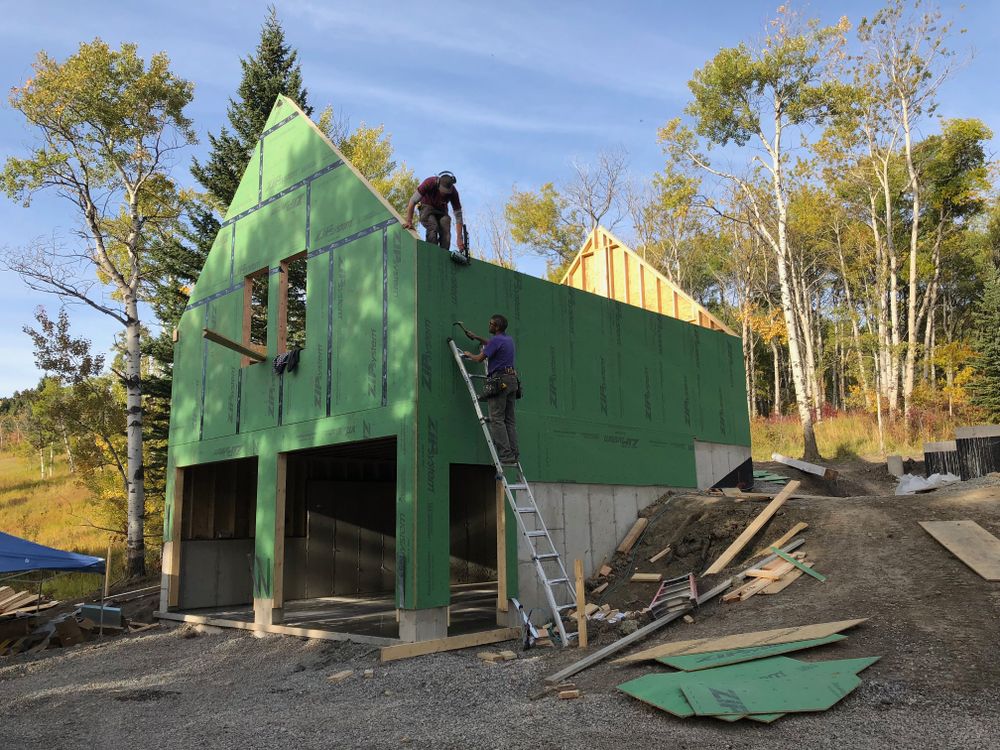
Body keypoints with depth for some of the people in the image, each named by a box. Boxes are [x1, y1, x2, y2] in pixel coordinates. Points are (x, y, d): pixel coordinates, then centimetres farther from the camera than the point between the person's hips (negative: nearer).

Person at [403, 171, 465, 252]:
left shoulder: (453, 192, -23)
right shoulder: (429, 183, -30)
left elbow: (458, 215, -19)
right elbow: (413, 201, -26)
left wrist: (459, 238, -25)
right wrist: (409, 222, -32)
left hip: (442, 210, 2)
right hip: (427, 207, -2)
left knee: (446, 232, -23)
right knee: (433, 228, -30)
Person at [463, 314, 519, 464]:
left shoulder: (496, 340, -10)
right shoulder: (509, 339, 18)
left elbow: (480, 358, -8)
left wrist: (469, 355, 13)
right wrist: (476, 337, 42)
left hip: (500, 380, -9)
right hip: (512, 379, 9)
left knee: (497, 419, -8)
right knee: (509, 420, 9)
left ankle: (505, 455, -14)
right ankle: (514, 454, 4)